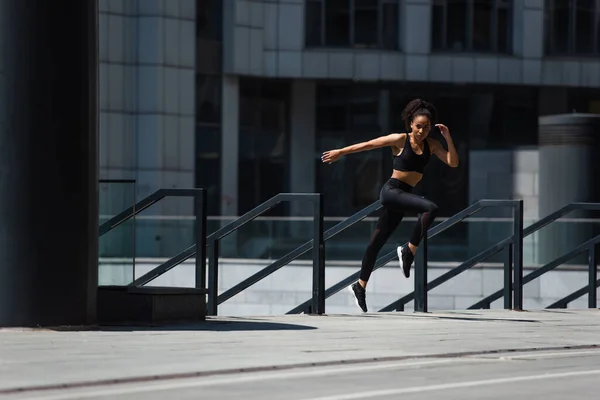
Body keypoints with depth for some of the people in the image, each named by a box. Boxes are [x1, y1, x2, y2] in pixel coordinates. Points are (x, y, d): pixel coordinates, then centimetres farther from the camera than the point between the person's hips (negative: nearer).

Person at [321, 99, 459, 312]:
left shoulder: (431, 145, 7)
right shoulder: (400, 140, -7)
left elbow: (453, 163, 1)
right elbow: (368, 145, -2)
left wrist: (448, 138, -10)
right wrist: (340, 152, 1)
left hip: (404, 195, 5)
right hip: (392, 191, -5)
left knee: (377, 241, 13)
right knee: (430, 208, -28)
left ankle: (360, 286, 22)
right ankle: (409, 252, -18)